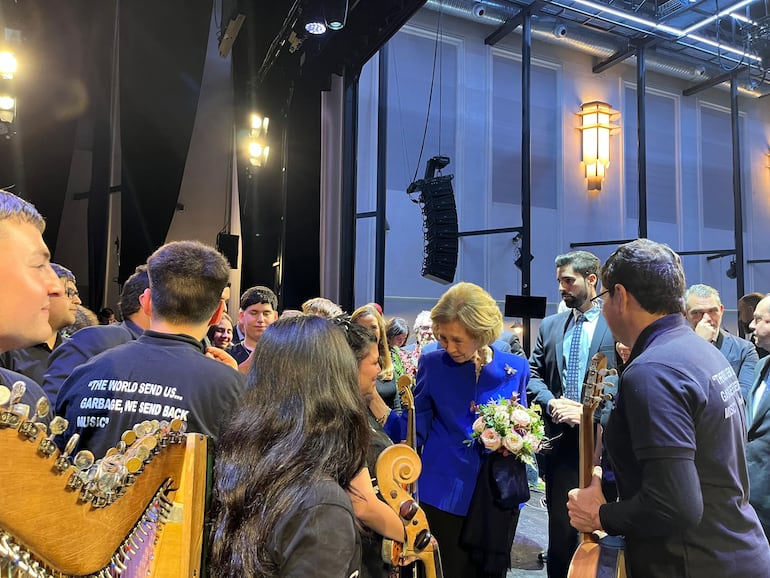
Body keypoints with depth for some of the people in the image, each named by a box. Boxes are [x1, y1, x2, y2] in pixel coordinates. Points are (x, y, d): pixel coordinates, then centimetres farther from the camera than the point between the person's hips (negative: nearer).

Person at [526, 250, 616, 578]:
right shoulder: (550, 325, 10)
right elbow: (533, 375, 9)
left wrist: (591, 411, -17)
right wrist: (552, 402, -9)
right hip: (560, 440, 4)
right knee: (560, 526, 15)